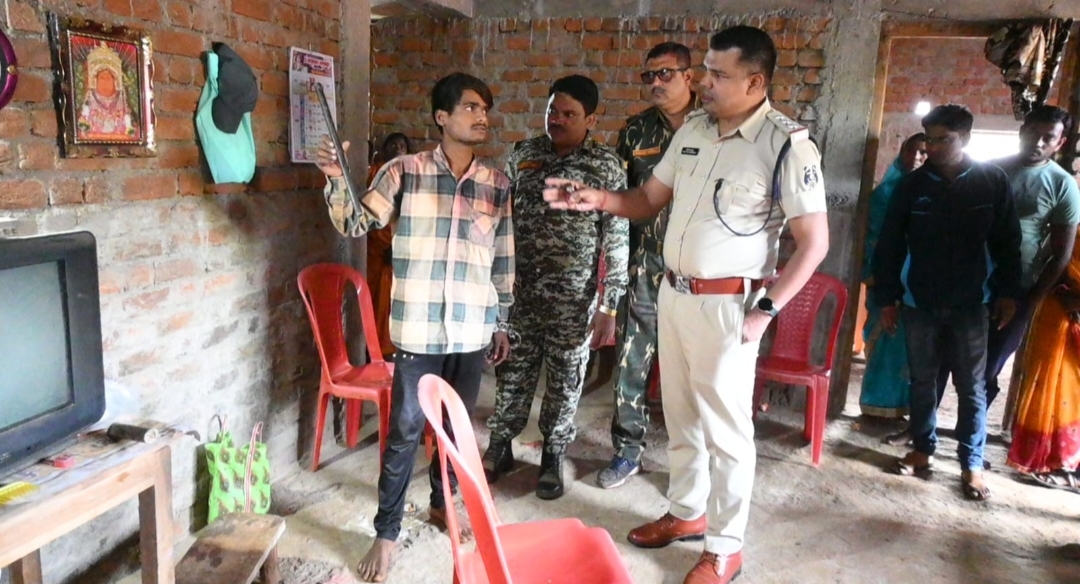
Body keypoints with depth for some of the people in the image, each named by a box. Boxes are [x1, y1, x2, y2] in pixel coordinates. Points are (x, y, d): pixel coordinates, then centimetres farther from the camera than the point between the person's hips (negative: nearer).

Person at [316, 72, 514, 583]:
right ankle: (386, 532, 19)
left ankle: (442, 502, 39)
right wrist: (337, 182, -22)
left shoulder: (497, 185, 6)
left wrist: (502, 323, 13)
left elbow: (503, 261, 11)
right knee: (405, 431, 3)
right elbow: (356, 224, -4)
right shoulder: (404, 172, -3)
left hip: (472, 330, 4)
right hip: (419, 328, -3)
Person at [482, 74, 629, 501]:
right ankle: (500, 448, 33)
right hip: (519, 290, 3)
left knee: (566, 379, 10)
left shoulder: (606, 166, -6)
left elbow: (617, 240, -8)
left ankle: (553, 457, 29)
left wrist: (610, 305, -11)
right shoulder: (522, 155, 3)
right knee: (512, 372, 13)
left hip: (574, 297, -2)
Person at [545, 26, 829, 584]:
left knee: (725, 428, 5)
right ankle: (686, 511, 39)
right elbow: (650, 198, 12)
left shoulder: (788, 145, -14)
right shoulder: (693, 128, 6)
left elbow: (814, 242, -14)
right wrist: (596, 198, -5)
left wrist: (766, 309, -18)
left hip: (726, 303, -7)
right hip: (673, 292, 7)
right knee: (680, 415, 19)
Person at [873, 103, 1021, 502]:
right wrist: (886, 297, -1)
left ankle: (972, 464, 15)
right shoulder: (913, 185, -1)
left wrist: (1008, 292, -2)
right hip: (919, 303, 1)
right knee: (922, 381, 11)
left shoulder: (993, 181, -2)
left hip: (970, 305, -1)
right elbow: (889, 245, 1)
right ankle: (923, 450, 25)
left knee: (971, 387, 5)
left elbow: (1008, 242, 3)